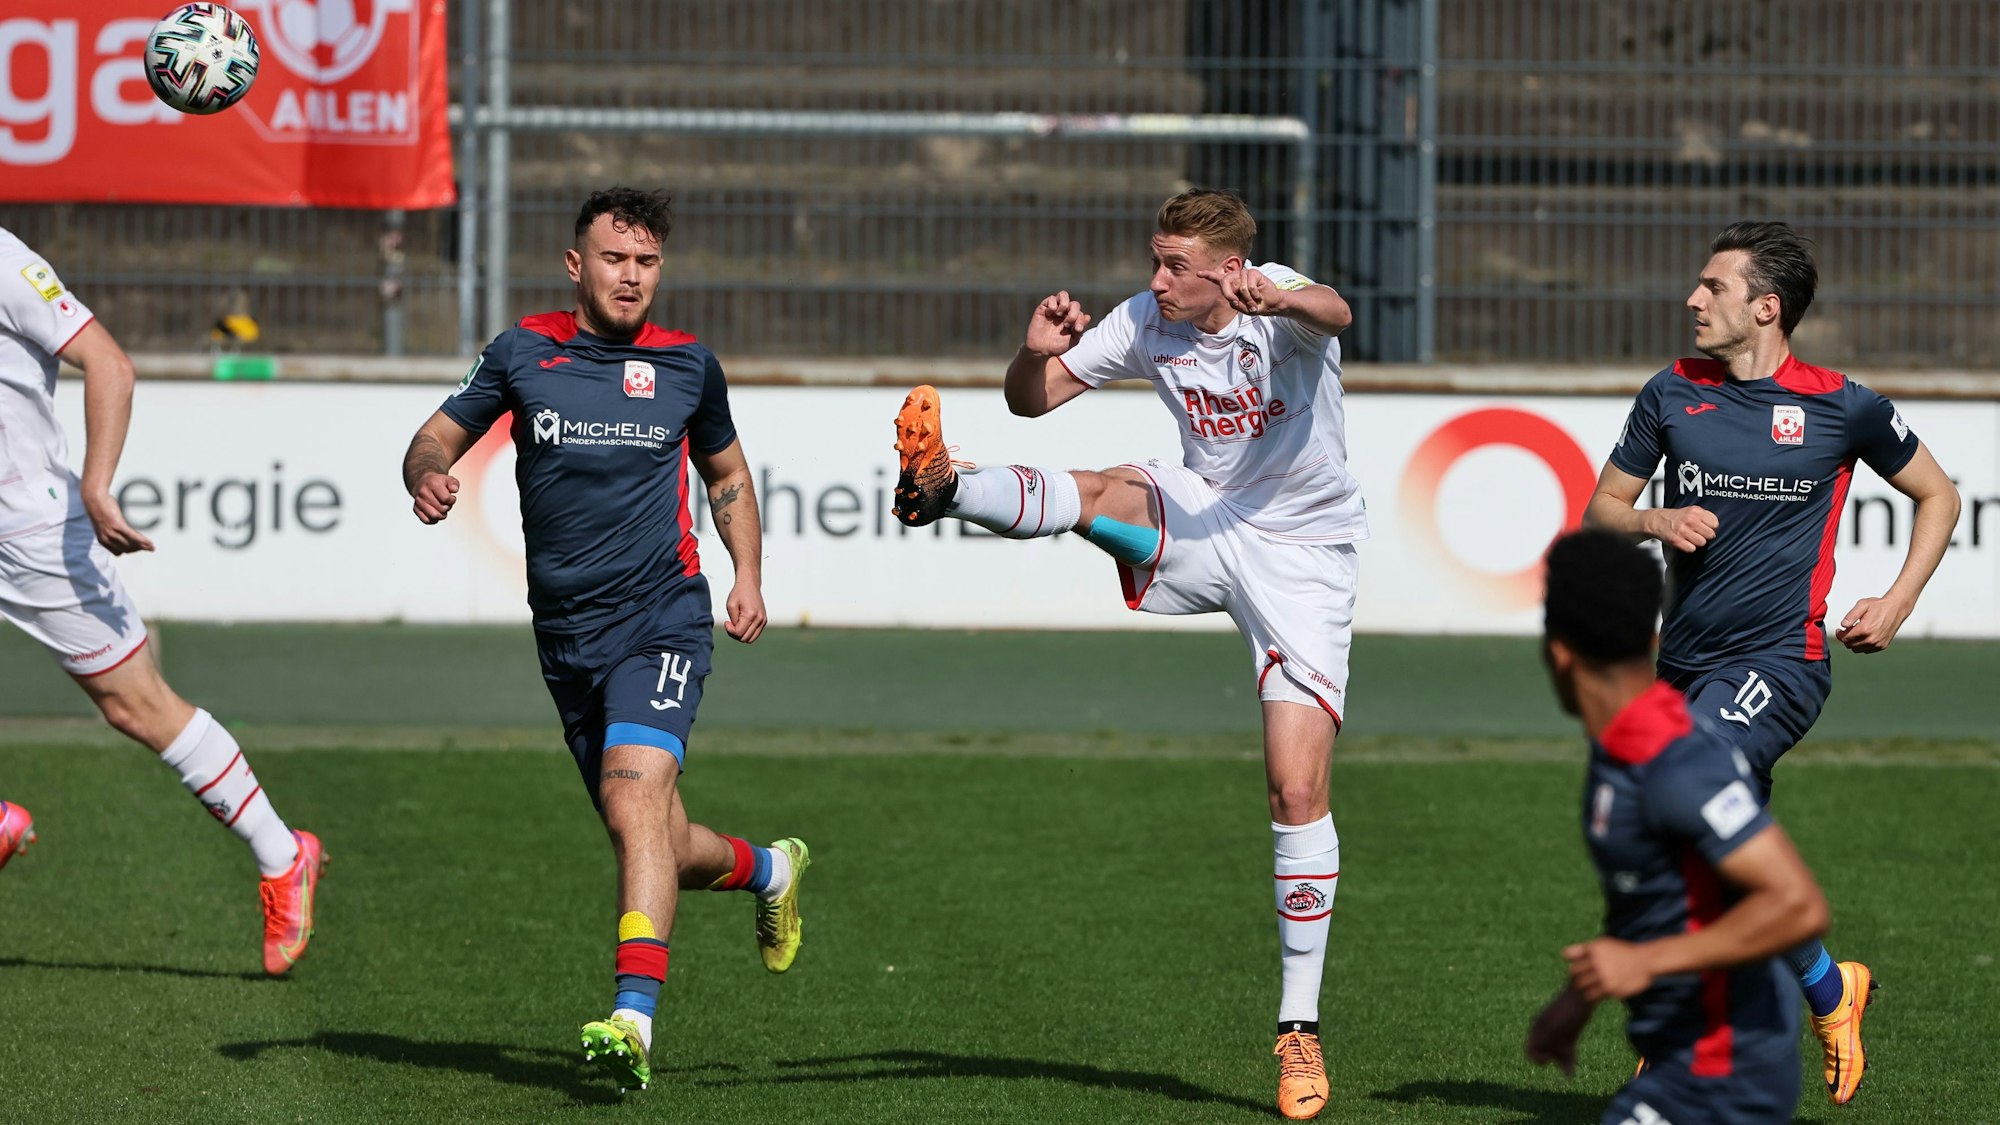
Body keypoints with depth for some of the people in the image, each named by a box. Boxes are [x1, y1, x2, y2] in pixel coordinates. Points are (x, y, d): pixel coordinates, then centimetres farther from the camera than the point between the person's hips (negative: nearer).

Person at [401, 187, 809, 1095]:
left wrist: (749, 575, 8)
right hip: (566, 636, 3)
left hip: (661, 618, -3)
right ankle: (766, 870, 42)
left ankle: (634, 1018, -33)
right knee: (657, 847, 9)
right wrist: (428, 473, -13)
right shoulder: (523, 353, 4)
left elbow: (726, 472, 21)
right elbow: (439, 437, 11)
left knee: (635, 799, -25)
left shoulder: (687, 365, 5)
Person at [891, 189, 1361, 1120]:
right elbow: (1033, 399, 2)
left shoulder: (1277, 304, -18)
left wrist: (1280, 301, -65)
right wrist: (1035, 351, -21)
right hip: (1198, 527, 4)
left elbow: (1334, 314, -42)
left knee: (1299, 787, -10)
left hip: (1299, 558, -4)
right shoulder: (1147, 324, -4)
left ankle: (1299, 1029, -4)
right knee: (1105, 492, -29)